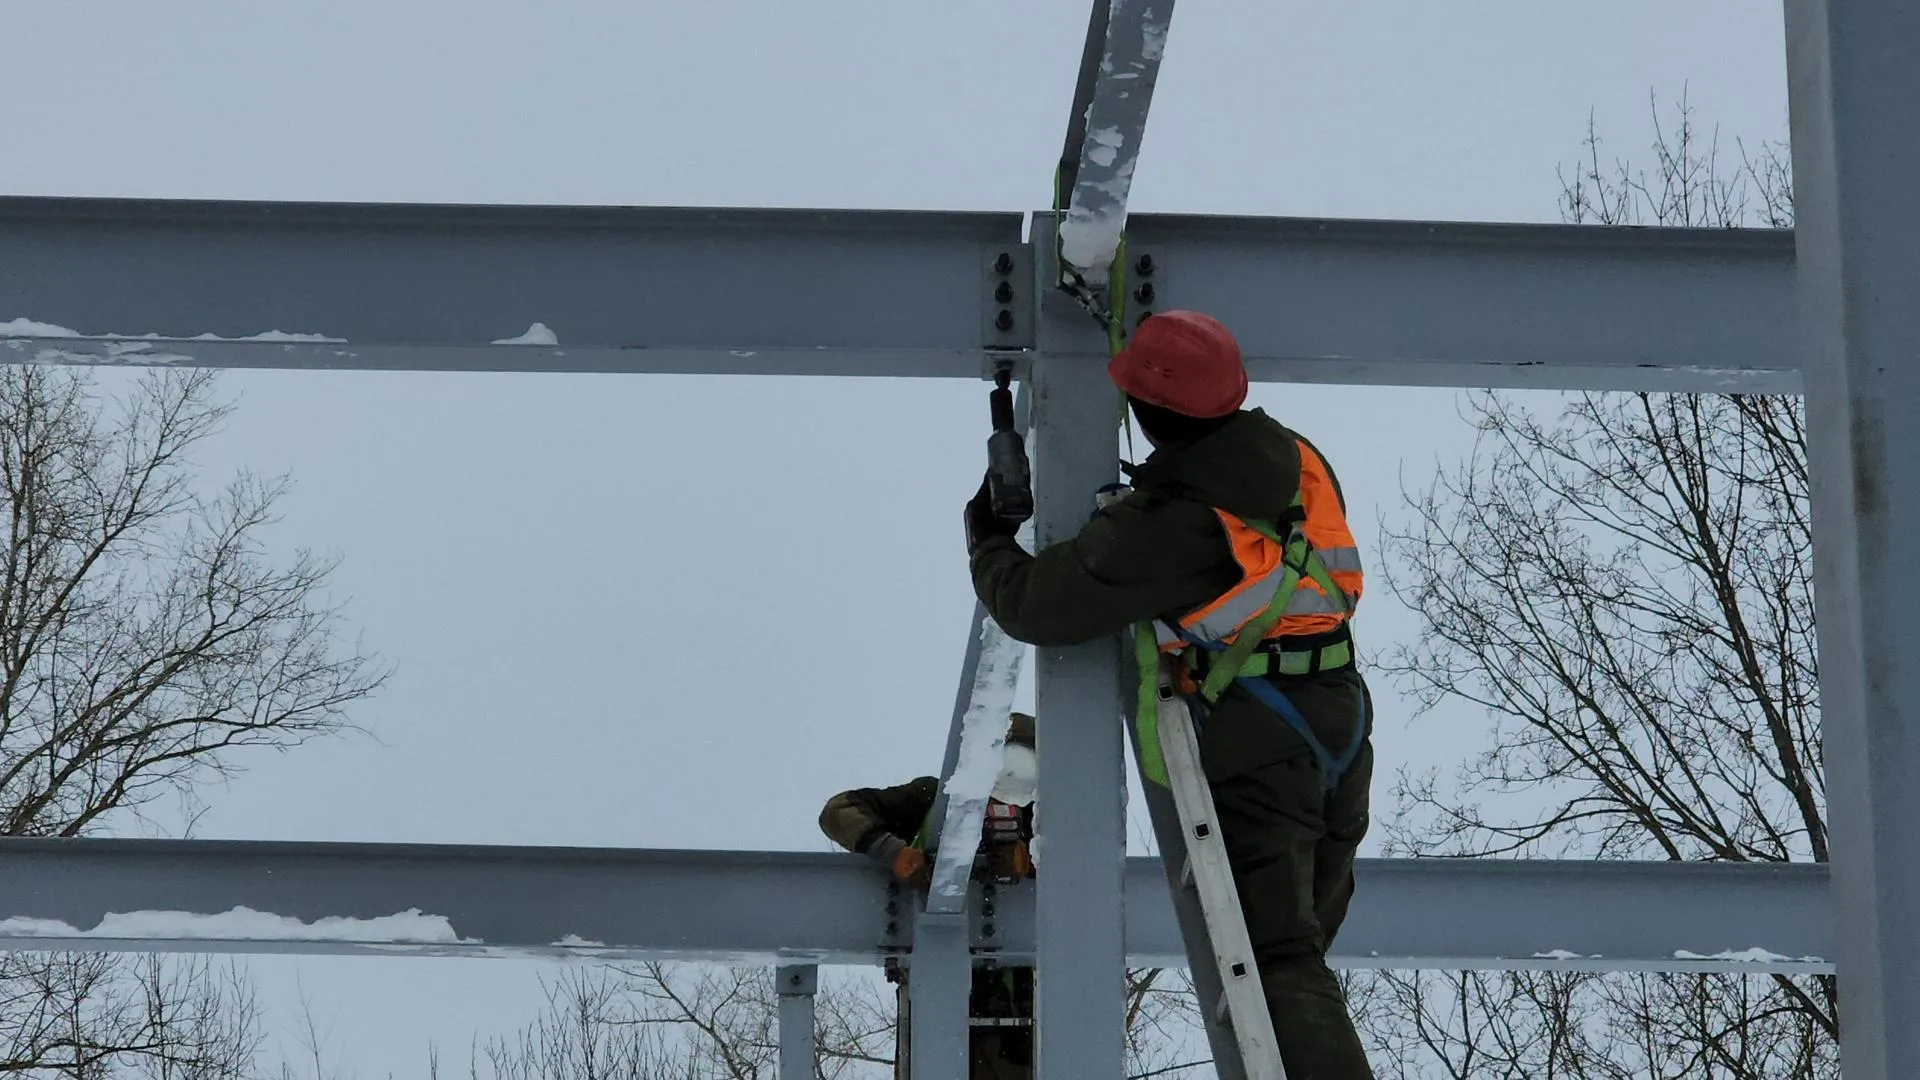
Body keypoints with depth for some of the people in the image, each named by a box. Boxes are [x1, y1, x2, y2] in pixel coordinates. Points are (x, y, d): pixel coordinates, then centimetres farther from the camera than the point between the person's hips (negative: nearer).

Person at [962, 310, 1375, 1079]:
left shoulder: (1163, 525, -20)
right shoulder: (1299, 460, 0)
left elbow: (1030, 605, -12)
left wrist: (986, 537, 8)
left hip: (1253, 753, -8)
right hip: (1343, 726, 8)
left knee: (1276, 963, -9)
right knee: (1303, 943, 23)